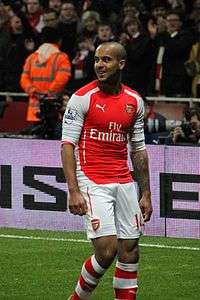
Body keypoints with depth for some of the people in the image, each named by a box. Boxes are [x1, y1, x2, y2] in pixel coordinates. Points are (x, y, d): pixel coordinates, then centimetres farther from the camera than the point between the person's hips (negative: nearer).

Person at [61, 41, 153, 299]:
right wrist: (73, 191, -17)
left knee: (130, 251, 3)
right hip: (93, 183, -5)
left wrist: (145, 194, 13)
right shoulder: (82, 98, -5)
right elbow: (68, 145, -8)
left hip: (125, 183, 5)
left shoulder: (134, 101, 9)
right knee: (106, 250, -14)